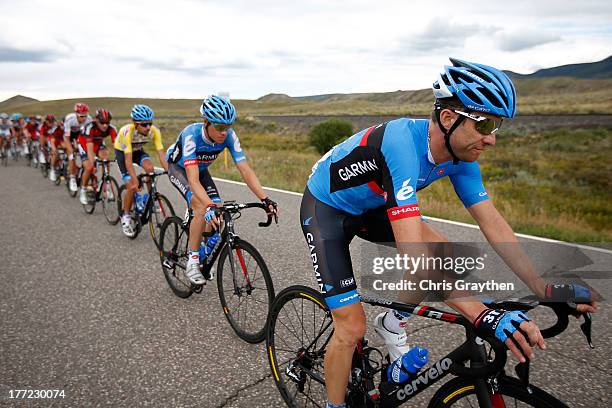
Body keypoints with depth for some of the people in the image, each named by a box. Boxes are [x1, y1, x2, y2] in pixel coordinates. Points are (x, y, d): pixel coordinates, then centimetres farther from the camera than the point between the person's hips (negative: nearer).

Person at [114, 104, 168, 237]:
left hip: (138, 150, 3)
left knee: (150, 168, -29)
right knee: (131, 186, -16)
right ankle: (126, 216, 7)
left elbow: (161, 153, -30)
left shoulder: (154, 131, -29)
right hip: (122, 151, -3)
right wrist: (134, 180, -49)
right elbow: (128, 159, -41)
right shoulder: (127, 132, -38)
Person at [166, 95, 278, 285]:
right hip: (178, 167, -5)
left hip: (201, 168, 5)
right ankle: (192, 262, -12)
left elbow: (245, 170, -30)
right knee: (202, 209, -28)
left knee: (216, 211, -11)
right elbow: (193, 180, -46)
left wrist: (265, 199, -42)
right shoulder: (191, 134, -39)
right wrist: (209, 206, -61)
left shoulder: (229, 136, -28)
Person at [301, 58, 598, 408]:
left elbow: (493, 223, -9)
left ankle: (392, 323, 12)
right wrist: (483, 316, -47)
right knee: (352, 329, -9)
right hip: (324, 209, -6)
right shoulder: (403, 145, -37)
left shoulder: (460, 155, -12)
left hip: (368, 206, 7)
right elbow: (413, 255, -43)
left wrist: (546, 290, -13)